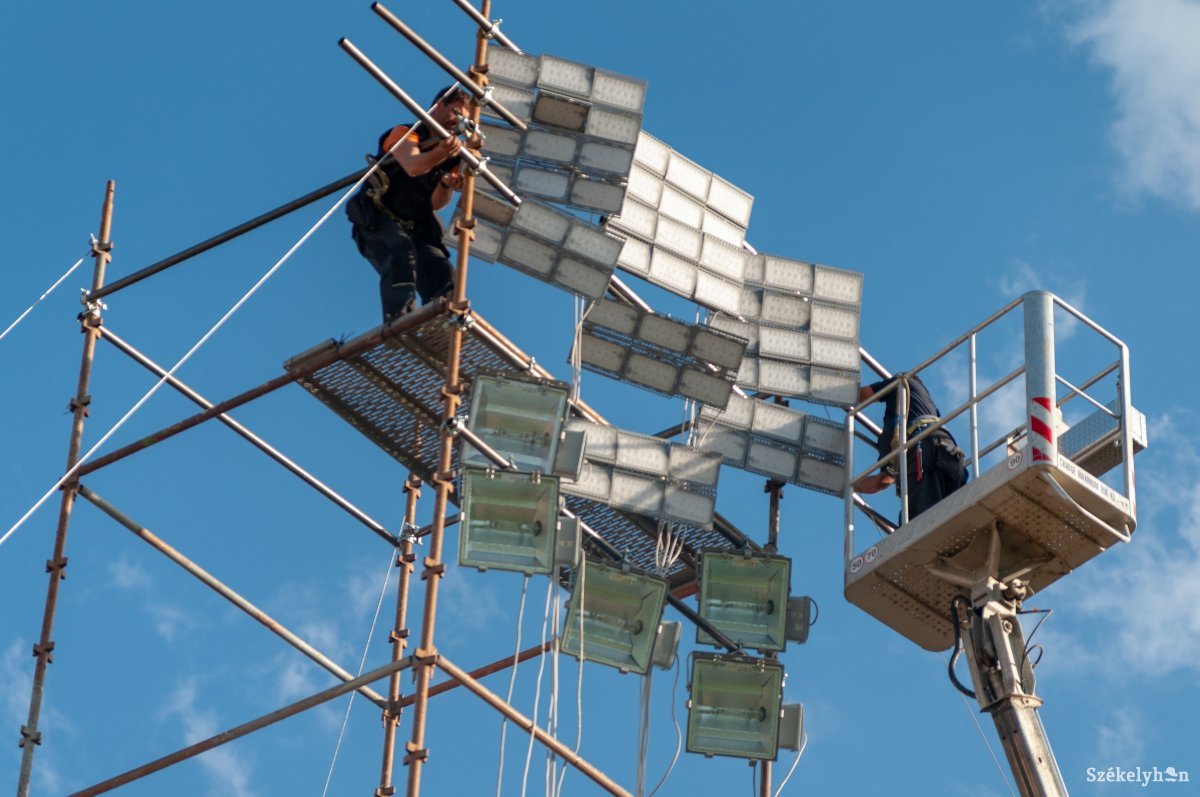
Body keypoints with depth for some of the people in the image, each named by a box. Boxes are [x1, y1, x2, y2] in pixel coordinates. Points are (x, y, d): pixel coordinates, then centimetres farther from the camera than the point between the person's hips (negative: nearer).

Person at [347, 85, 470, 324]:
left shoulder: (449, 155, 20)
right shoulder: (406, 134, 2)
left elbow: (436, 204, 8)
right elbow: (413, 166, -22)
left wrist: (447, 185, -15)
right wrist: (440, 153, -43)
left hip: (414, 227, 6)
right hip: (378, 221, -6)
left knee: (440, 270, -20)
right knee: (400, 253, -35)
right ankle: (399, 319, -52)